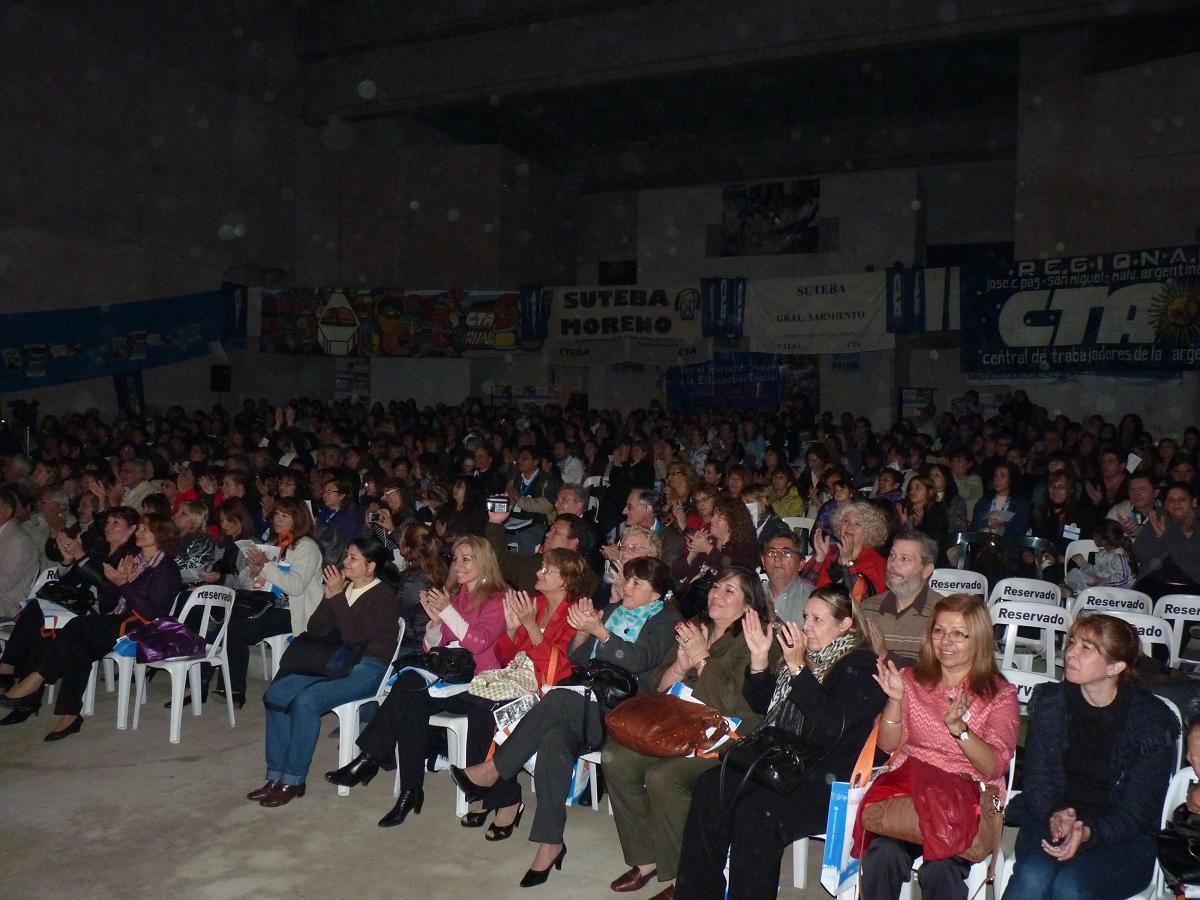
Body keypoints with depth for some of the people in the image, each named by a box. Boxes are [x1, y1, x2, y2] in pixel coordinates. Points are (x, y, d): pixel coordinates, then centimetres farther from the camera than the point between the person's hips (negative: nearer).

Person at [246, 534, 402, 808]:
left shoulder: (384, 596, -8)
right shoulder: (344, 587, 13)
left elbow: (355, 635, -20)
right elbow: (315, 630, 10)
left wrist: (338, 596, -18)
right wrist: (328, 597, -5)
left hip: (368, 668, -8)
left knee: (306, 701, -27)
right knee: (276, 694, -10)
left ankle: (293, 781, -14)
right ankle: (276, 776, -5)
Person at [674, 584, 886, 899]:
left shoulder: (862, 666, -6)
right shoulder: (809, 654, 16)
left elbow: (831, 726, -20)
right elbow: (763, 704, 20)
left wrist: (798, 668, -25)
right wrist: (759, 657, 4)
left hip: (829, 779, -7)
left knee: (755, 806, -30)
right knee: (709, 787, -16)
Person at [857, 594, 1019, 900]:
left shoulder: (1000, 695, 4)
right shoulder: (913, 679, 12)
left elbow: (993, 767, -6)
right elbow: (888, 745, 7)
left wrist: (959, 728, -24)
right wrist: (895, 699, -10)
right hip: (907, 786, 2)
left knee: (939, 869, -31)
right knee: (883, 854, -29)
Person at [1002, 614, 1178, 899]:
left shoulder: (1153, 722, -9)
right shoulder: (1049, 701, 1)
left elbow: (1135, 811, -9)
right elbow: (1035, 778, 2)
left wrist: (1088, 833, -28)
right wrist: (1054, 814, -21)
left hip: (1123, 836, -2)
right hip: (1051, 819, 2)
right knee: (1032, 877, -29)